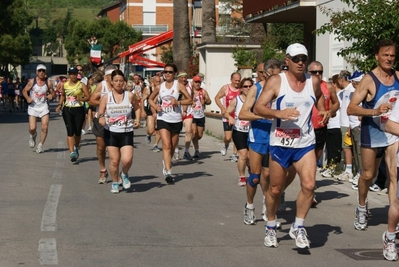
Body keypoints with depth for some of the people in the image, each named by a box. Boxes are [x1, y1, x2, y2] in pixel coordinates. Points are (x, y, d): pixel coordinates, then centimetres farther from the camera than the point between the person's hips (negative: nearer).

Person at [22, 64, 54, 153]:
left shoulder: (48, 82, -1)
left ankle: (40, 145, 8)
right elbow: (24, 91, 4)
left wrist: (51, 95, -14)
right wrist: (27, 98, -14)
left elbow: (52, 93, 9)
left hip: (44, 107, 1)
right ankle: (32, 136, 29)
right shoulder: (32, 81, -5)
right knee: (32, 128, -8)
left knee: (45, 127, -9)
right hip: (33, 107, -1)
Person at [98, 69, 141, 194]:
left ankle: (124, 174, 20)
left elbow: (137, 108, 16)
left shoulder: (130, 96, 0)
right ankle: (114, 183, 24)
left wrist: (137, 119, 0)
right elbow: (100, 114, 2)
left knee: (127, 160, -14)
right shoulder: (106, 97, 0)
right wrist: (101, 118, -21)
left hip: (127, 133, 0)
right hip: (111, 132, 0)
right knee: (114, 160, 1)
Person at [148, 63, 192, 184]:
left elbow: (190, 100, -2)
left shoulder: (179, 86, -1)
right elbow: (150, 99, 19)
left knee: (172, 147, 11)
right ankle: (168, 172, -21)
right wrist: (155, 106, -2)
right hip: (163, 119, 0)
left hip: (176, 120, 0)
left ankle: (166, 165, 35)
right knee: (166, 145, -15)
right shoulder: (159, 87, 6)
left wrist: (178, 102, -17)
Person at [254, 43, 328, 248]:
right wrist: (280, 113, -28)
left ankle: (298, 227, 5)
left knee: (309, 185, -14)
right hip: (280, 143, -2)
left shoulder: (314, 81, 4)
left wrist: (323, 112, 5)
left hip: (306, 143, 2)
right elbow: (257, 108, -12)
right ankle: (270, 228, 30)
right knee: (275, 189, 9)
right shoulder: (276, 81, -7)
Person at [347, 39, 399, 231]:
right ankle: (362, 207, 36)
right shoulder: (369, 80, -15)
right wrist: (375, 111, -34)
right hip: (372, 133, -3)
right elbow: (351, 109, -21)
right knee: (368, 174, 11)